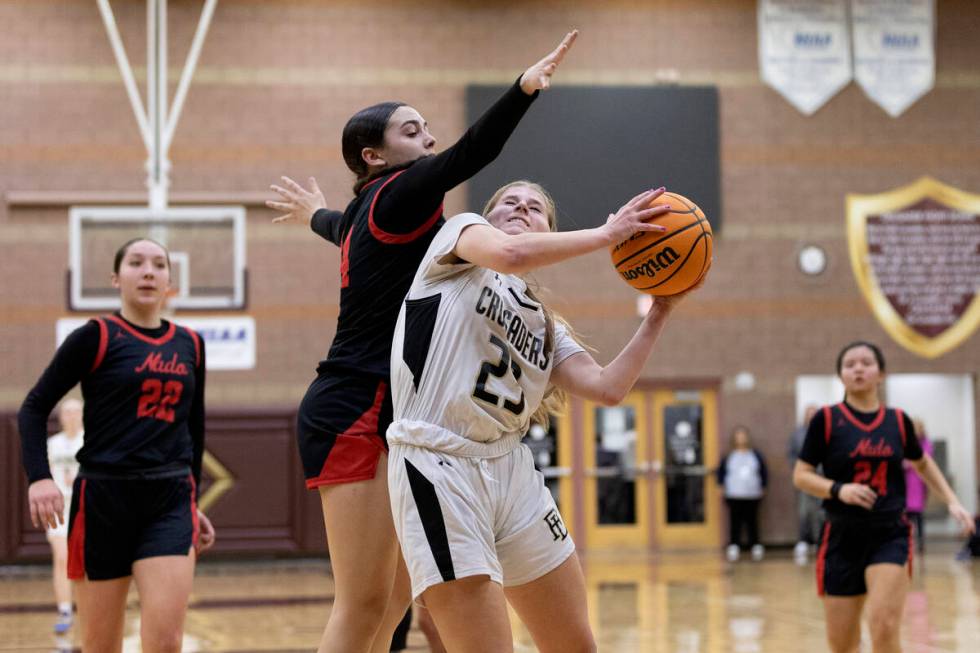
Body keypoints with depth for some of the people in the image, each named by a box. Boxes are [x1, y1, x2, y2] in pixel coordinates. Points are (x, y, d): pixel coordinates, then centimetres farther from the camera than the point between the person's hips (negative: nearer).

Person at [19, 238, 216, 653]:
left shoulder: (189, 345, 12)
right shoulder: (96, 337, -1)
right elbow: (35, 407, -1)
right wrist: (40, 477, -16)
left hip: (170, 501, 3)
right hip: (103, 498, -2)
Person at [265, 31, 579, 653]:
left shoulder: (362, 216, 20)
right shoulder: (399, 197, -7)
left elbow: (339, 228, 45)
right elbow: (470, 153, -25)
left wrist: (317, 213, 69)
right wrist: (525, 88, -38)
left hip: (383, 417, 10)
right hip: (356, 414, -10)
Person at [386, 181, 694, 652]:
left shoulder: (543, 324, 22)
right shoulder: (462, 228, 7)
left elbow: (608, 388, 7)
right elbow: (508, 254, -17)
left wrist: (659, 312, 5)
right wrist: (608, 234, -8)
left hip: (512, 469, 8)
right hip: (438, 465, -8)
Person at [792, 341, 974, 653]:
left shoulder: (898, 421, 4)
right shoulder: (826, 419, -4)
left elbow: (923, 464, 23)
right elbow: (801, 475, -4)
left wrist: (952, 502, 15)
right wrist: (839, 489, -21)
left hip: (891, 536, 0)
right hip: (842, 539, 0)